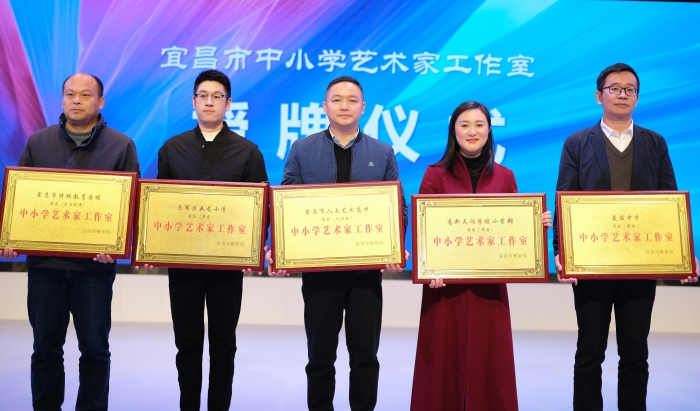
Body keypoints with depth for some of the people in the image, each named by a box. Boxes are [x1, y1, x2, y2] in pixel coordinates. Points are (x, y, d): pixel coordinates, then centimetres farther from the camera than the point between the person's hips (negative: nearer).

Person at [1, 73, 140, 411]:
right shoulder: (38, 142, 10)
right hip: (44, 260, 2)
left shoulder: (121, 146, 1)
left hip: (94, 265, -2)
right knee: (45, 347, 10)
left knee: (94, 348, 6)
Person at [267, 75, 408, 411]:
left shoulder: (383, 153, 6)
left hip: (366, 269, 1)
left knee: (365, 355, 8)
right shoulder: (301, 150, 4)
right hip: (318, 267, 0)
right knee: (320, 355, 9)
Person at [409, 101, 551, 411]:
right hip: (446, 284, -1)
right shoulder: (435, 175, 2)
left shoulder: (504, 177, 8)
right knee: (444, 360, 3)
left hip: (490, 286, 2)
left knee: (489, 361, 6)